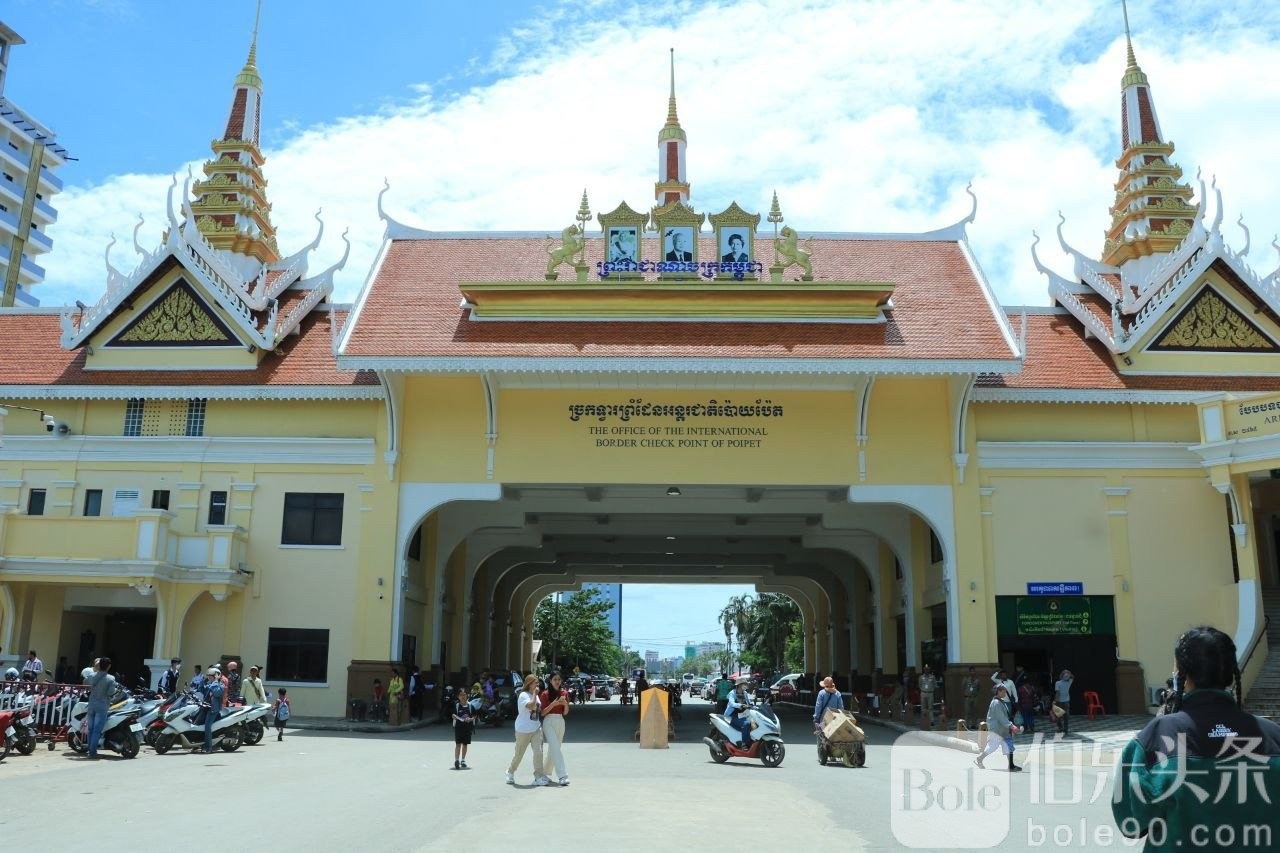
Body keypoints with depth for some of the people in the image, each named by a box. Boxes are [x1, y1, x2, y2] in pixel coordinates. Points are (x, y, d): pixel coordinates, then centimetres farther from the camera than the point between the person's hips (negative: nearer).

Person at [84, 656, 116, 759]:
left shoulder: (93, 675, 0)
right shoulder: (110, 678, -12)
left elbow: (89, 688, 16)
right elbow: (110, 693, -15)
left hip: (91, 705, 4)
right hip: (102, 706, -4)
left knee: (91, 729, 13)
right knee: (97, 730, -2)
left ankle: (90, 750, 19)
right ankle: (93, 752, -3)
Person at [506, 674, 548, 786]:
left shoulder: (535, 695, 12)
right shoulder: (523, 695, -12)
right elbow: (531, 706, -30)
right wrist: (535, 694, -20)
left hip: (536, 728, 6)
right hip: (523, 729, -6)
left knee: (538, 751, -10)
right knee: (519, 753, 6)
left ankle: (538, 776, -7)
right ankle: (510, 772, 30)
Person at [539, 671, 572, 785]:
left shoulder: (564, 693, 7)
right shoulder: (545, 694, -4)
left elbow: (565, 713, 8)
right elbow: (542, 713, -6)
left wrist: (565, 703, -13)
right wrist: (553, 704, -19)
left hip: (560, 721, 5)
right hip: (549, 722, -5)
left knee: (553, 749, 12)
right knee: (556, 748, -14)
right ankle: (562, 776, -18)